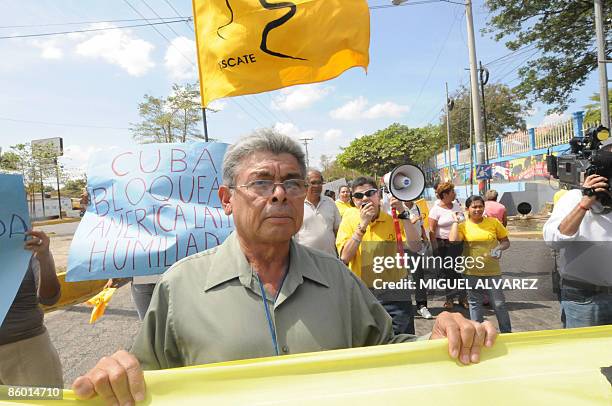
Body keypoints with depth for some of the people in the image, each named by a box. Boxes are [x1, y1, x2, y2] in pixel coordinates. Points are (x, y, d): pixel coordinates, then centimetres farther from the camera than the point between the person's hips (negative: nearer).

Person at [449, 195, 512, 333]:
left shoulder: (494, 222, 0)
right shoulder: (463, 225, -3)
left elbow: (506, 241, 8)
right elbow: (453, 240, -21)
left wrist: (500, 248, -13)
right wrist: (456, 222, -12)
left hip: (492, 271, 0)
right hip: (472, 272, 0)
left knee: (499, 303, 7)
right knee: (474, 303, 13)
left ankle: (507, 332, 26)